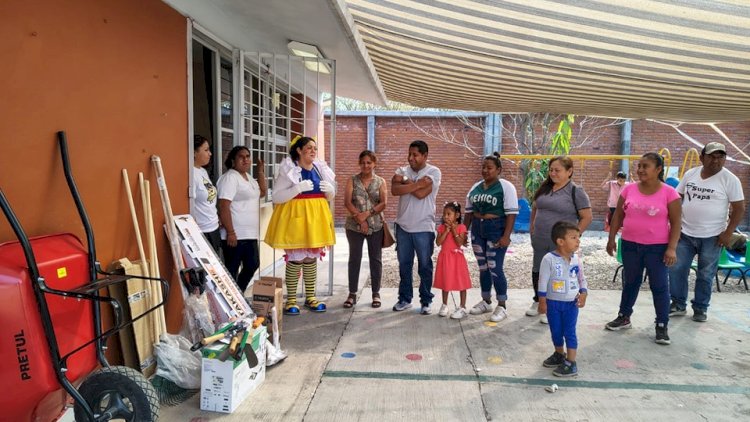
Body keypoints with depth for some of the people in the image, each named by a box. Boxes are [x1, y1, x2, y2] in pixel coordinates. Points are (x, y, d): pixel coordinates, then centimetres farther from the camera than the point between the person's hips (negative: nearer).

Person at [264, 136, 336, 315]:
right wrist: (299, 188, -24)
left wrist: (330, 189, -7)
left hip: (315, 218, 5)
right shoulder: (288, 170, -8)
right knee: (295, 259, -2)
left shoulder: (321, 169, 8)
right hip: (295, 217, -5)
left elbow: (330, 196, 17)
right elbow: (276, 197, -15)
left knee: (312, 258, 12)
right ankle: (291, 300, 11)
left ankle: (310, 297, 23)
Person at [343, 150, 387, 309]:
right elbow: (347, 202, -5)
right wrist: (359, 218, -14)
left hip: (376, 226, 0)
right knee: (354, 259, 4)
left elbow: (383, 203, -5)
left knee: (375, 259, 6)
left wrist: (367, 214, -15)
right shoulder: (352, 180, 4)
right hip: (354, 226, 0)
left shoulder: (381, 181, 5)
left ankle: (376, 293, 16)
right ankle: (352, 294, 13)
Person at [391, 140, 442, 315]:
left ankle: (426, 301, 18)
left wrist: (405, 182, -9)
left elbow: (421, 194, -20)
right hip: (403, 226, 4)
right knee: (404, 265, 13)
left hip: (424, 227, -4)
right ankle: (404, 298, 26)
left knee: (425, 266, 6)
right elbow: (394, 190, -14)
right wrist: (417, 183, -20)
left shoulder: (434, 172, -7)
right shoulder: (402, 170, 5)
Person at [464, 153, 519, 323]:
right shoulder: (475, 187, 10)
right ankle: (486, 302, 25)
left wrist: (506, 236, -20)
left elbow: (511, 213, -14)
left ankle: (501, 307, 5)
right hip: (477, 230, 6)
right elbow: (469, 211, 15)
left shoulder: (506, 187, -8)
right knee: (483, 268, 13)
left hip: (496, 231, -6)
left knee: (495, 268, -6)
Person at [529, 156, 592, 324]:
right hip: (539, 242, 6)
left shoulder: (576, 191, -11)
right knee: (537, 272, 16)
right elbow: (535, 208, 21)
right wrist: (532, 225, 11)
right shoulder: (544, 188, 7)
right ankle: (538, 302, 34)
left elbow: (587, 217, -11)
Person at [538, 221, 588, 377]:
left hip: (571, 303, 1)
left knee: (569, 332, 3)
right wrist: (542, 302, -10)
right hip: (553, 302, -1)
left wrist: (583, 293, -8)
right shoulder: (549, 259, -16)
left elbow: (582, 278, 8)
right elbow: (543, 282, -12)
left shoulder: (576, 259, -4)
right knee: (556, 331, 14)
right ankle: (559, 355, 36)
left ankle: (571, 363, 9)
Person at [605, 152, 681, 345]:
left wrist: (672, 248, -14)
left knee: (659, 286, 3)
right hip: (630, 244, 3)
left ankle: (662, 326, 14)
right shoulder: (629, 189, 1)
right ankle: (624, 317, 29)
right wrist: (612, 238, 5)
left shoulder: (669, 193, -9)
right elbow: (618, 215, 8)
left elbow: (675, 223, -7)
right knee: (630, 282, 15)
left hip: (657, 247, -3)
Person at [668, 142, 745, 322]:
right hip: (685, 233, 3)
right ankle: (678, 304, 19)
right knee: (676, 269, 4)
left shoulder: (730, 179, -8)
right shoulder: (690, 174, 3)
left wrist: (728, 233, -12)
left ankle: (700, 308, 22)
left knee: (705, 275, 7)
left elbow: (739, 208, -6)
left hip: (712, 237, -3)